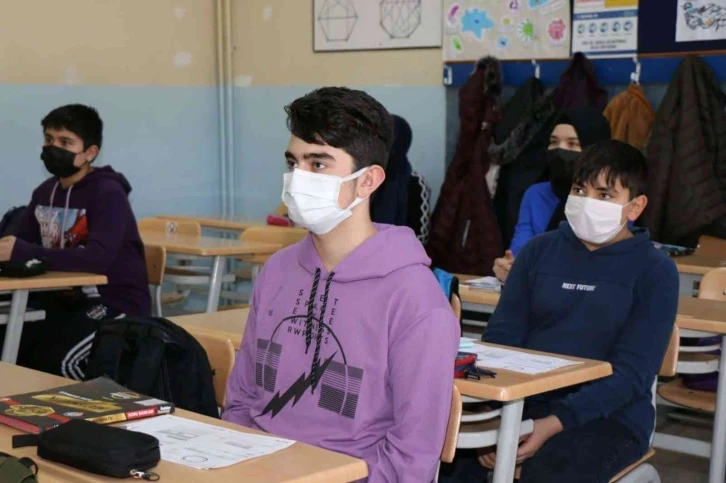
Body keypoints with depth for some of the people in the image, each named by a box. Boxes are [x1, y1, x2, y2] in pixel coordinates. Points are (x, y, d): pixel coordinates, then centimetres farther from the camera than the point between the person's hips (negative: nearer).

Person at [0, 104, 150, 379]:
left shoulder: (107, 193, -15)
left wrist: (22, 254, -34)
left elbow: (98, 258, -30)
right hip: (66, 298, 7)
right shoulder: (45, 192, 9)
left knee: (54, 361, -25)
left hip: (116, 302, -7)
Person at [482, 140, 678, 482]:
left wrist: (556, 422, -23)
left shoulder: (654, 271, -2)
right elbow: (501, 335, 5)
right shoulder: (539, 250, 8)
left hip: (610, 416, -3)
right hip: (523, 401, 3)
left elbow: (632, 373, -9)